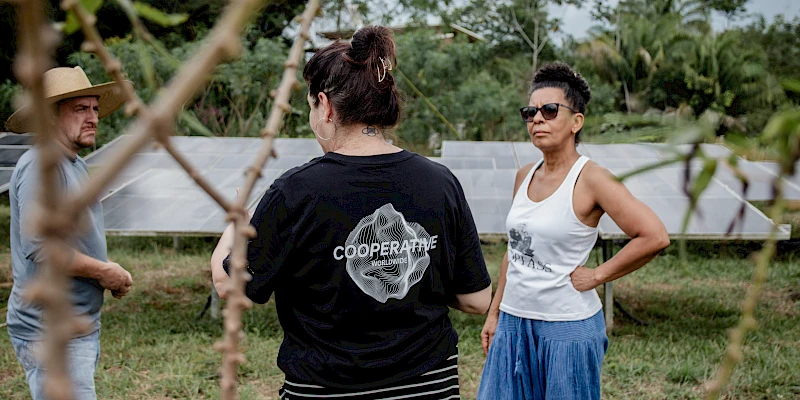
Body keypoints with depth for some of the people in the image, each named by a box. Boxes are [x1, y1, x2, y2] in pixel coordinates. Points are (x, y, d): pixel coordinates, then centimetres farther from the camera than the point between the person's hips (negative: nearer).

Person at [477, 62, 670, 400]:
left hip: (567, 327, -6)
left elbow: (655, 236, -21)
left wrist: (597, 276, -14)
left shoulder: (590, 179, -13)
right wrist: (494, 313, 15)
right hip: (512, 323, 6)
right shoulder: (524, 176, 7)